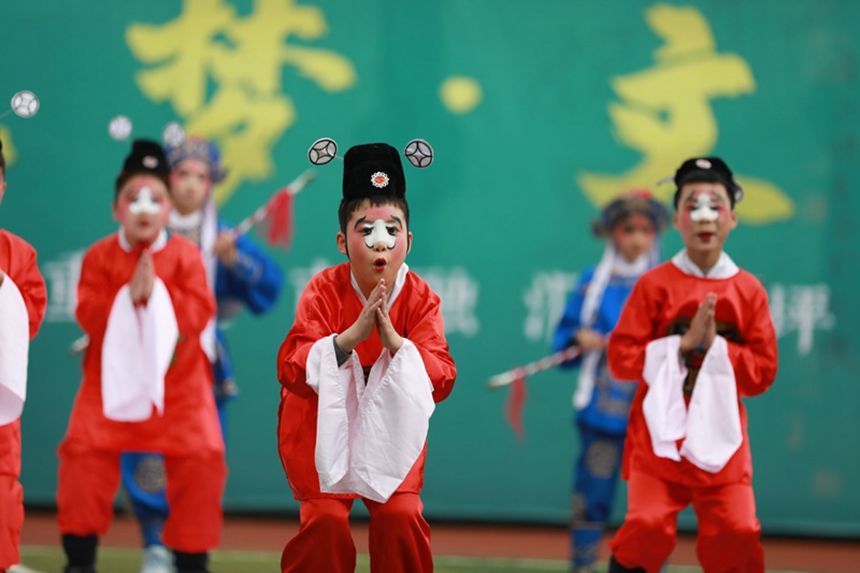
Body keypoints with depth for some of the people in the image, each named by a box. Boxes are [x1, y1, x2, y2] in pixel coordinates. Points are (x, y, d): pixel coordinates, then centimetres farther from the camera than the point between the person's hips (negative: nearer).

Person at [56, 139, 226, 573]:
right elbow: (87, 313, -9)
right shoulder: (100, 256, -2)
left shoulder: (185, 255, -3)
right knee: (84, 453, -9)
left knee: (201, 459, -10)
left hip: (178, 380, 0)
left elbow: (200, 313, -10)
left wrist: (157, 292, -22)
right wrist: (128, 295, -22)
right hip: (112, 376, 0)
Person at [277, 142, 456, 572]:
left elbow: (442, 379, -19)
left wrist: (394, 340, -34)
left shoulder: (420, 298, -11)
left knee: (401, 516, -15)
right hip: (325, 422, -1)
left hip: (391, 426, 2)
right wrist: (352, 335, -38)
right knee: (325, 519, -17)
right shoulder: (324, 290, -16)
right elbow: (290, 367, -25)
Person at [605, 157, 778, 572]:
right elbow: (621, 358, -6)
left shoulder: (749, 291, 4)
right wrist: (684, 343, -13)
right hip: (660, 430, -2)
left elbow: (763, 372, 1)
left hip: (720, 435, 2)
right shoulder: (655, 285, -1)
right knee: (648, 528, -15)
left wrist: (715, 345, -12)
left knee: (737, 534, -7)